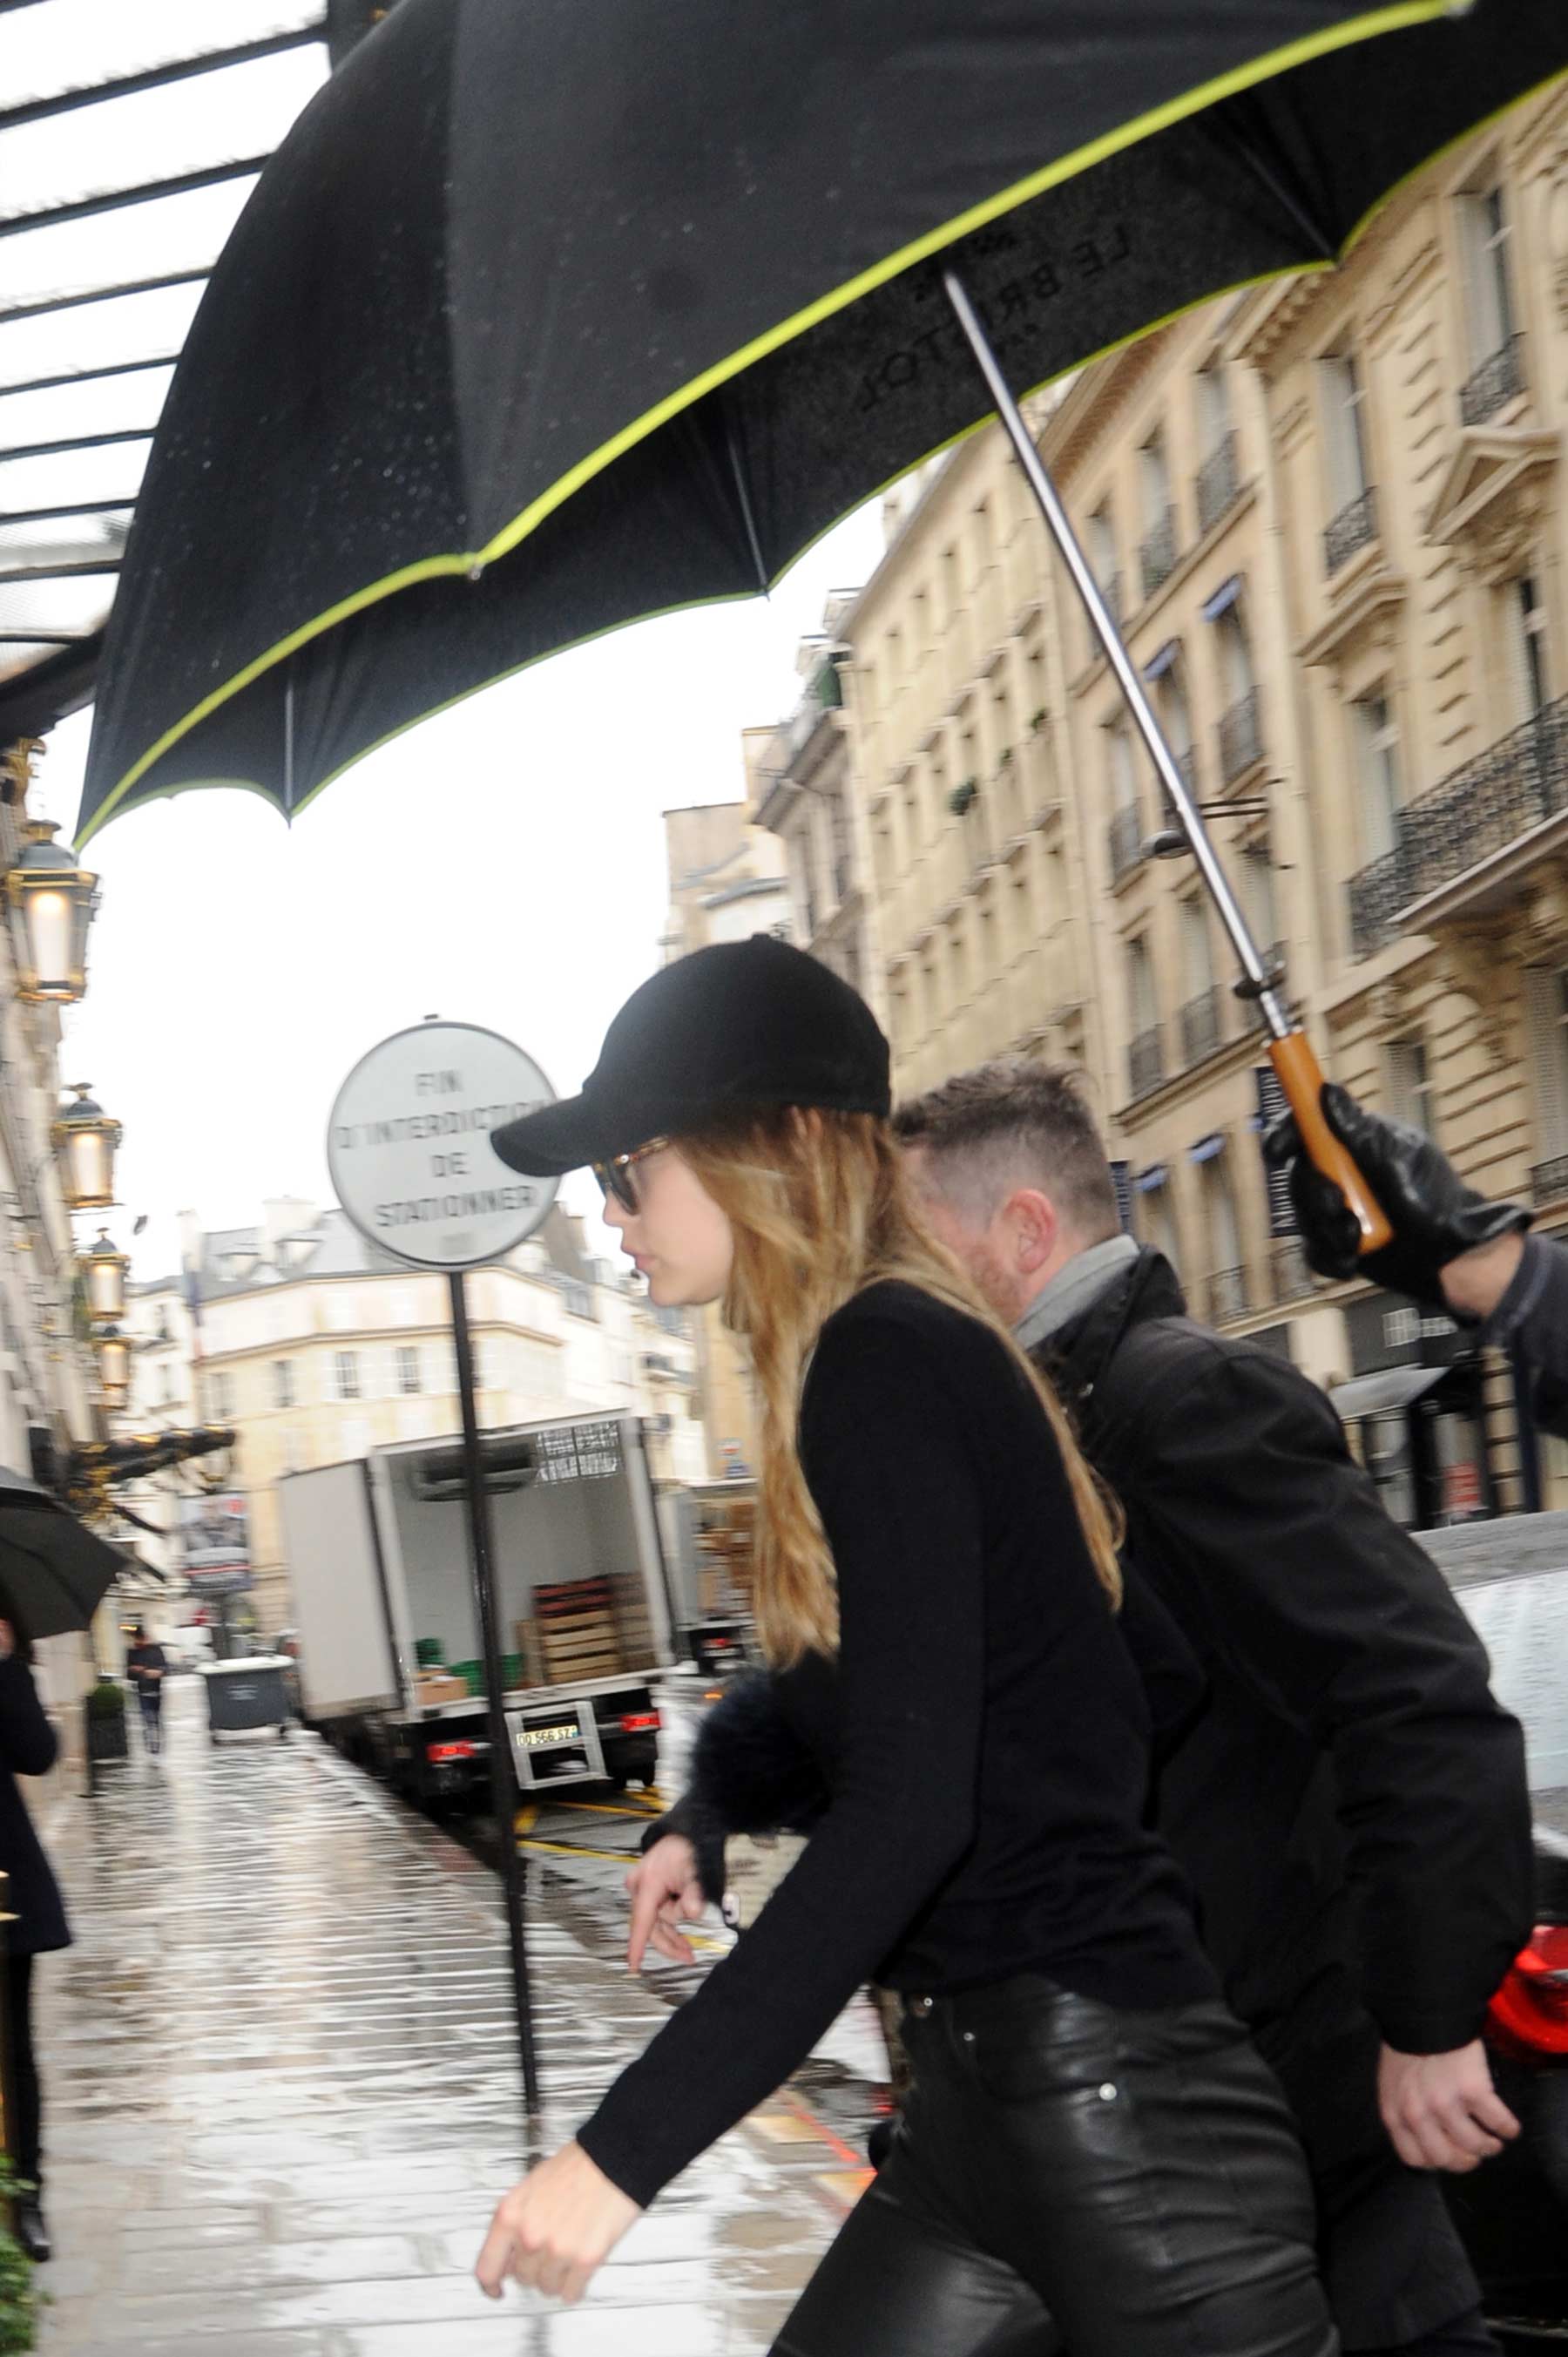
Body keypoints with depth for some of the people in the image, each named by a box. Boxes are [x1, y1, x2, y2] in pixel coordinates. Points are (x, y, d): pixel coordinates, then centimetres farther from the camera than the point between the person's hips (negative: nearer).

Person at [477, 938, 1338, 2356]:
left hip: (1109, 2102, -9)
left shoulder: (885, 1364, -15)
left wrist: (627, 2146, -25)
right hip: (995, 2085, 10)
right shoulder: (903, 1354, 12)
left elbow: (909, 1808, -25)